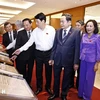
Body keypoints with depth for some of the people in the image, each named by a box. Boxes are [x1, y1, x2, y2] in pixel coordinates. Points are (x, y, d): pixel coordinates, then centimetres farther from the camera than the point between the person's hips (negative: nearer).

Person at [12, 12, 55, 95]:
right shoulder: (35, 30, -2)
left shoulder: (51, 29, -9)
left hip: (48, 53, -2)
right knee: (38, 71, 13)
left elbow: (55, 42, -6)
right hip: (38, 53, 2)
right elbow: (30, 42, 0)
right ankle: (39, 87, 32)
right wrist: (21, 49, -7)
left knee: (48, 71, 12)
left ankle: (48, 87, 33)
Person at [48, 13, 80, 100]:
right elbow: (55, 46, 6)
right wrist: (52, 58, 6)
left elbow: (77, 48, -9)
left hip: (68, 60, -3)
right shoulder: (58, 31, 4)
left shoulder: (76, 32, -8)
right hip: (57, 59, 3)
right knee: (56, 78, 16)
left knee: (66, 79, 15)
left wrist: (76, 62, -9)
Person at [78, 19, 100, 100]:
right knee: (82, 78, 14)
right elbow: (81, 48, 9)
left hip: (91, 61, -4)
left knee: (89, 79, 7)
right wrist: (79, 58, 8)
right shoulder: (84, 36, 3)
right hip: (83, 60, 4)